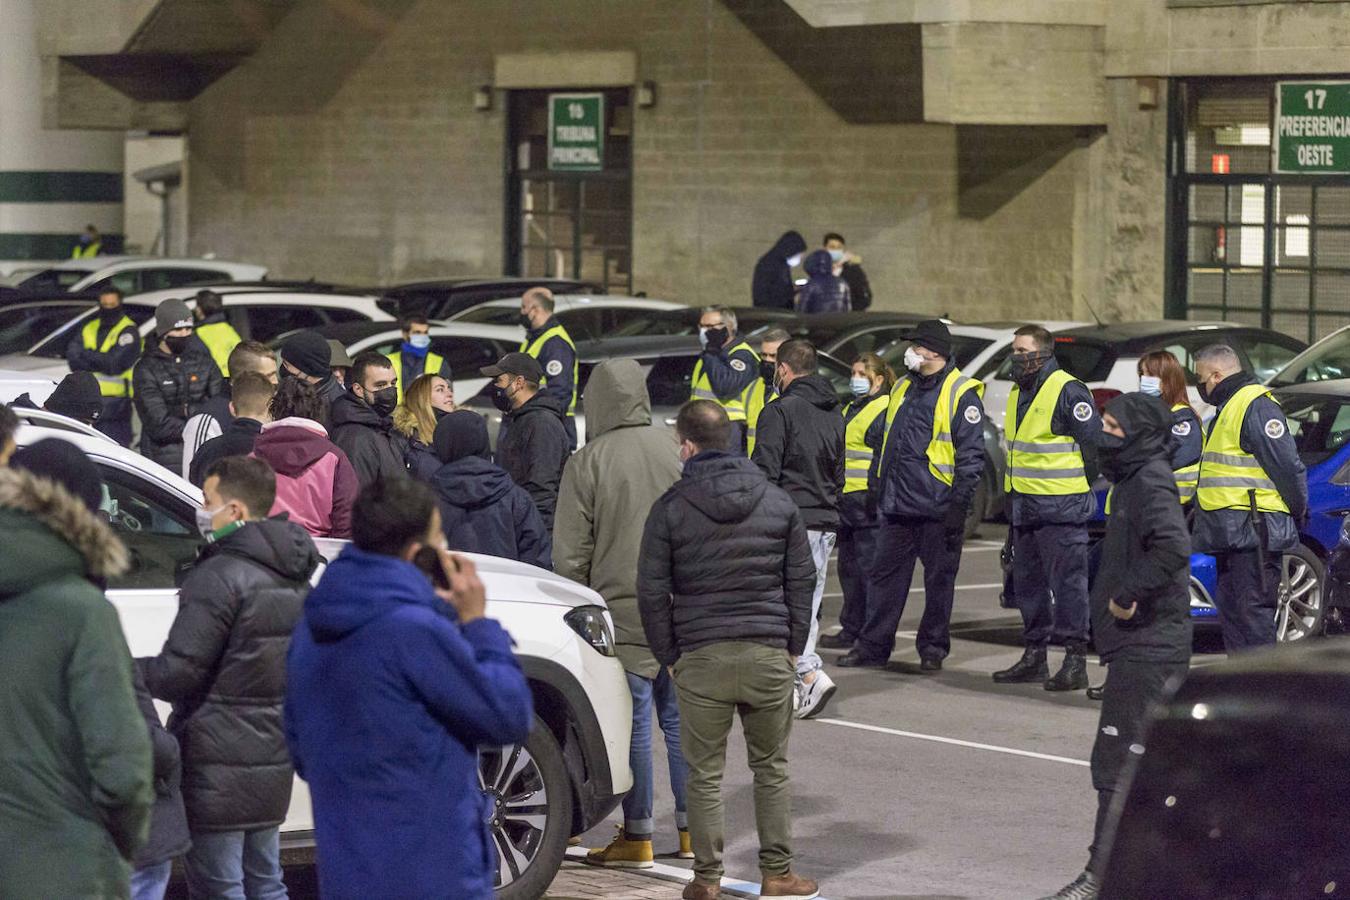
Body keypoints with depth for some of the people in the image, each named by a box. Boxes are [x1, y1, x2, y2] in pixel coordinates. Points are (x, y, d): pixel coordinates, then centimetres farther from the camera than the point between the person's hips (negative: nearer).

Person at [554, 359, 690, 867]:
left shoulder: (588, 463, -8)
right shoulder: (676, 449, 1)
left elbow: (571, 553, -5)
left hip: (623, 610, -4)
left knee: (634, 721, 0)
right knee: (680, 716, 11)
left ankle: (637, 836, 4)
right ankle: (691, 829, 17)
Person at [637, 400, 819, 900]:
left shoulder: (670, 508, -3)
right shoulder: (778, 502, 5)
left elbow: (652, 591, -2)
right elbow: (801, 578, 8)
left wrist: (668, 654, 7)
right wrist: (793, 645, 15)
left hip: (701, 658, -2)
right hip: (769, 656, 2)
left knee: (705, 774, 6)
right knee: (772, 769, 12)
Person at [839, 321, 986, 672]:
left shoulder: (962, 393, -8)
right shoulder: (904, 387, 14)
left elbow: (971, 455, -11)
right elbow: (885, 440, 22)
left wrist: (959, 503, -16)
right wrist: (877, 483, 17)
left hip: (938, 508, -6)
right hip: (897, 505, 7)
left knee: (939, 579, 4)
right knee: (886, 574, 8)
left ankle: (933, 649, 12)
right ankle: (872, 645, 13)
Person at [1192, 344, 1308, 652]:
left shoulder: (1256, 406, -13)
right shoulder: (1228, 408, 22)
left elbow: (1288, 466, -17)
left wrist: (1298, 512, -8)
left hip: (1255, 533, -11)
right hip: (1233, 535, 11)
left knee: (1252, 610, -11)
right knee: (1231, 609, 13)